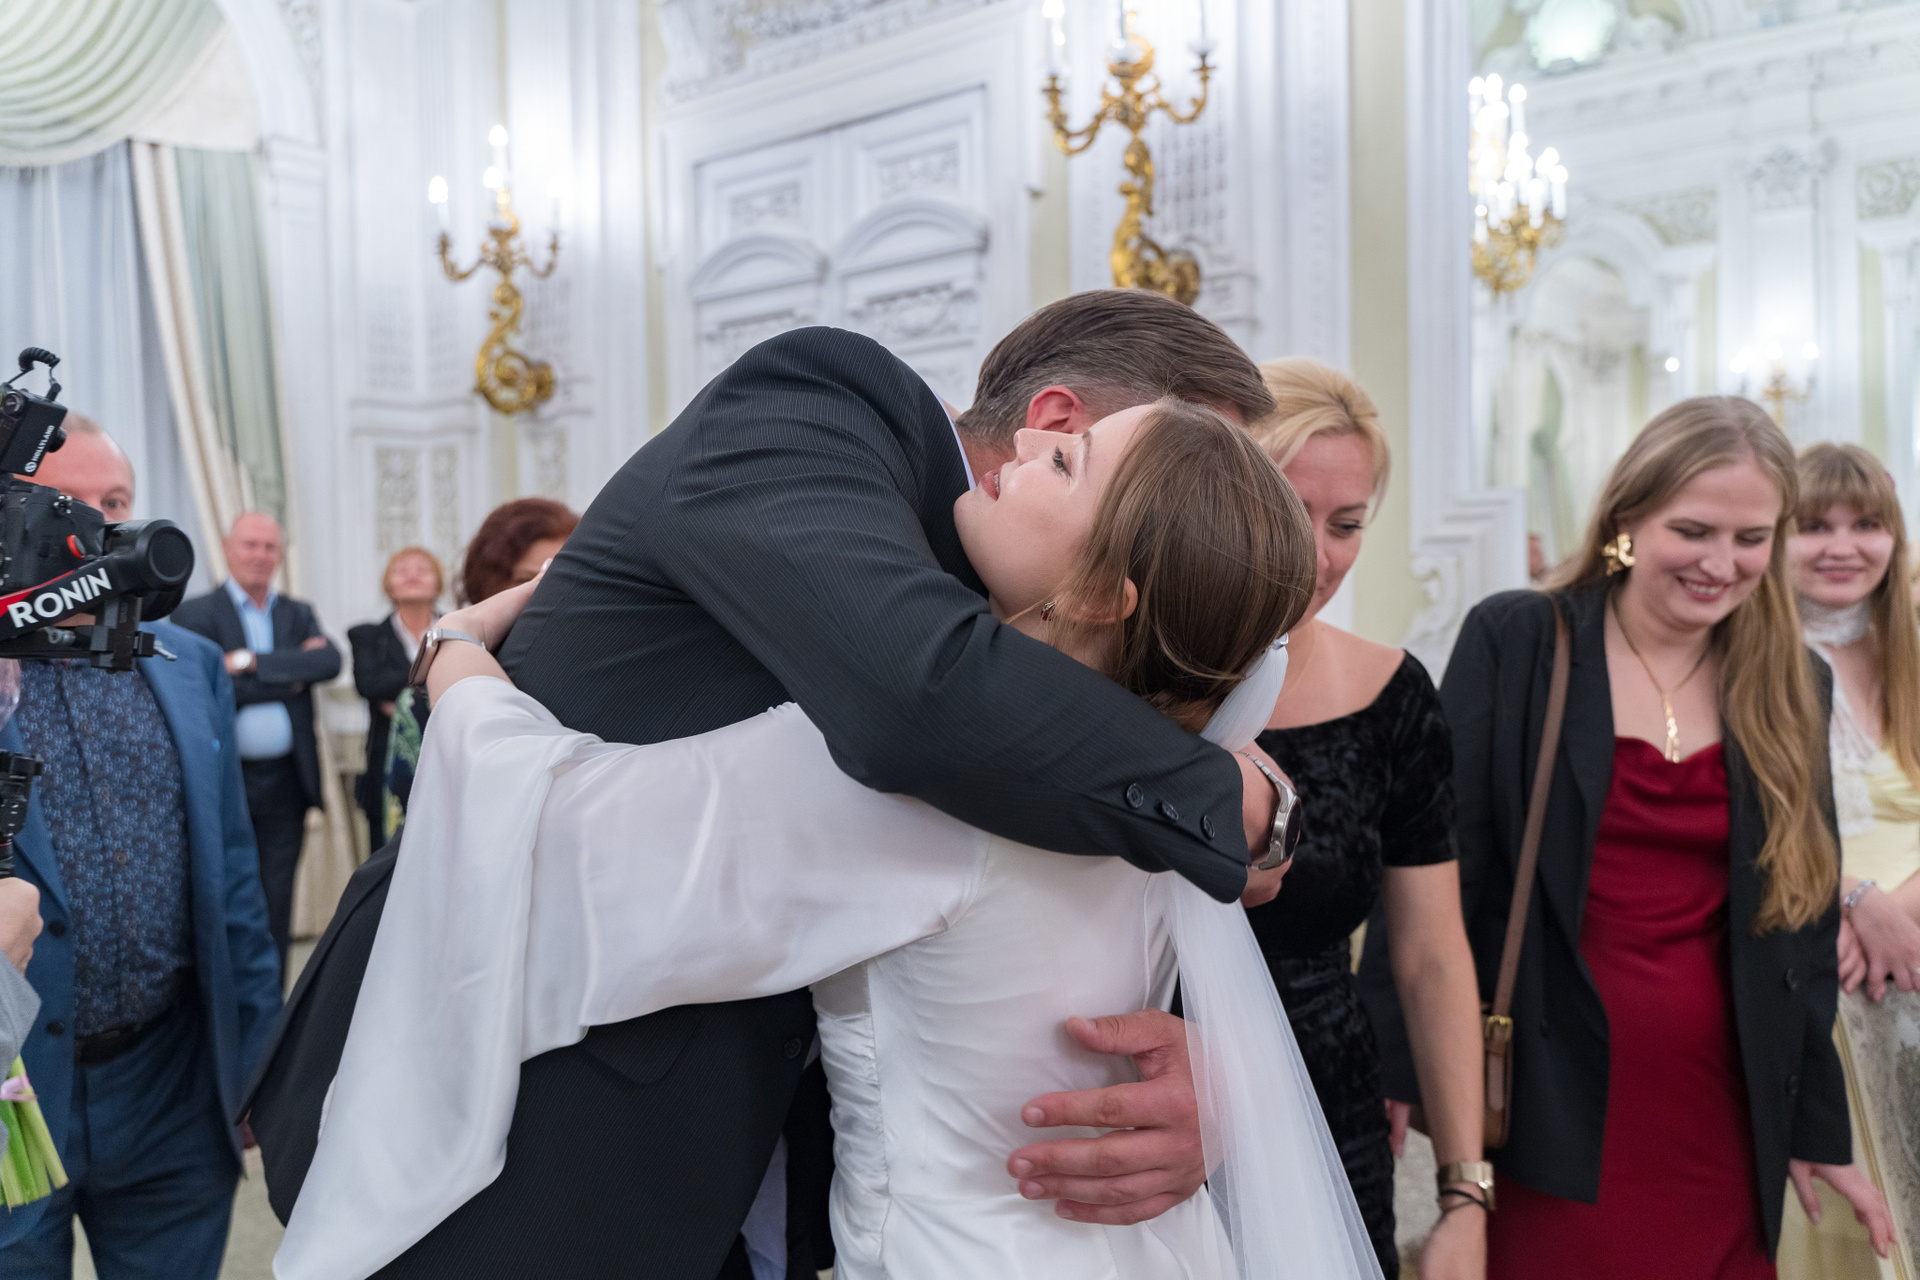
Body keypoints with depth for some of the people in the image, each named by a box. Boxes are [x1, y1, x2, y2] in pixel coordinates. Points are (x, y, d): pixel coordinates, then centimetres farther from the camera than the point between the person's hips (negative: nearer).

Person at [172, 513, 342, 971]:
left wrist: (254, 662, -16)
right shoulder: (194, 615, -1)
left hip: (285, 783, 3)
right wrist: (290, 675, -10)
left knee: (276, 909, 8)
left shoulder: (299, 615, 12)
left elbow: (329, 662, -8)